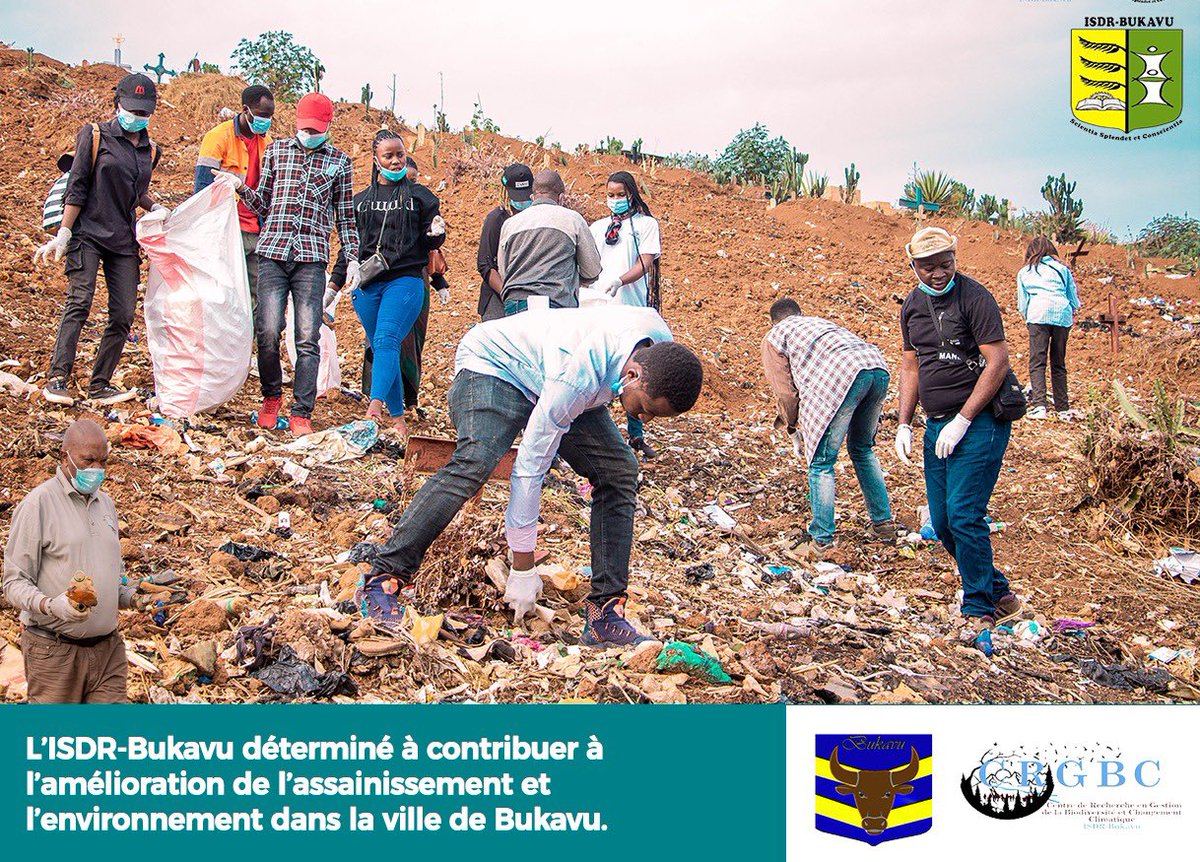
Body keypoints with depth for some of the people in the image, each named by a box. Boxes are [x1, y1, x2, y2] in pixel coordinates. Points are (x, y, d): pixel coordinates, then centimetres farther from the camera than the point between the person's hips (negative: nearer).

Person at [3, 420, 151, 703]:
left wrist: (132, 597, 6)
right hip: (55, 652, -6)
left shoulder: (105, 503, 16)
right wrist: (51, 606, -26)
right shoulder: (38, 503, -6)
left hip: (108, 647, 6)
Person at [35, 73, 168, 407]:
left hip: (124, 241, 5)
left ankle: (100, 385, 6)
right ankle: (57, 379, -18)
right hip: (88, 233, -5)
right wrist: (63, 235, -8)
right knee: (79, 302, -17)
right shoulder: (96, 136, 0)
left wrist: (155, 207, 6)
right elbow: (77, 188, -3)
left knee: (124, 314, -2)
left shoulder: (149, 150, 15)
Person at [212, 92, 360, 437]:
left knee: (308, 338, -6)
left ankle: (301, 414, 1)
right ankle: (271, 397, 16)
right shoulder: (276, 151, 14)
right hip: (272, 252, 1)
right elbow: (263, 204, 18)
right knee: (267, 332, -8)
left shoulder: (339, 161, 12)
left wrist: (353, 258, 7)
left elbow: (345, 216, 15)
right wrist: (240, 186, 1)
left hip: (312, 257, -1)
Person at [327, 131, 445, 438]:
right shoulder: (360, 201, 17)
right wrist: (333, 285, 13)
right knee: (379, 349, 4)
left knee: (386, 341, -22)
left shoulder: (419, 196, 8)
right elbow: (349, 246, 20)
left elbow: (429, 242, 9)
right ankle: (398, 418, 10)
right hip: (367, 286, 4)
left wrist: (436, 233, -15)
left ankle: (375, 405, -37)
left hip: (405, 281, -4)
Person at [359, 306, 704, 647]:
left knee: (619, 471, -9)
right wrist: (522, 569, -31)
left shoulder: (662, 343, -20)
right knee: (474, 462, -34)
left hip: (548, 376, 8)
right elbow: (530, 467, -36)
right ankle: (384, 578, -31)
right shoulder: (578, 376, -41)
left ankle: (605, 612, -5)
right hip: (493, 364, -7)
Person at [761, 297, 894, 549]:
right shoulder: (819, 322, 41)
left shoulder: (774, 337, 22)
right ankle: (884, 524, 28)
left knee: (821, 462, 6)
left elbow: (785, 391, 15)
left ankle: (822, 537, 8)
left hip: (840, 377, -7)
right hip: (877, 368, 7)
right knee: (862, 449, 25)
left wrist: (793, 431, 28)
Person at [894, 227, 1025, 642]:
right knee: (942, 522, 8)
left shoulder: (974, 296, -12)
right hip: (937, 426, 8)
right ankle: (999, 594, 24)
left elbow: (997, 361, -16)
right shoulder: (912, 305, 11)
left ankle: (979, 608, 3)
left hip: (979, 422, -7)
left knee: (964, 515, -12)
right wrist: (904, 424, 10)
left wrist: (962, 421, -17)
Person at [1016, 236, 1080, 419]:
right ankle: (1063, 408, 10)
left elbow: (1022, 303, 18)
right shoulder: (1062, 268, 21)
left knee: (1037, 362, -8)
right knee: (1059, 363, 11)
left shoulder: (1024, 272, 19)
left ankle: (1039, 405, -24)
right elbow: (1073, 298, 21)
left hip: (1039, 314, -2)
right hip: (1063, 315, 2)